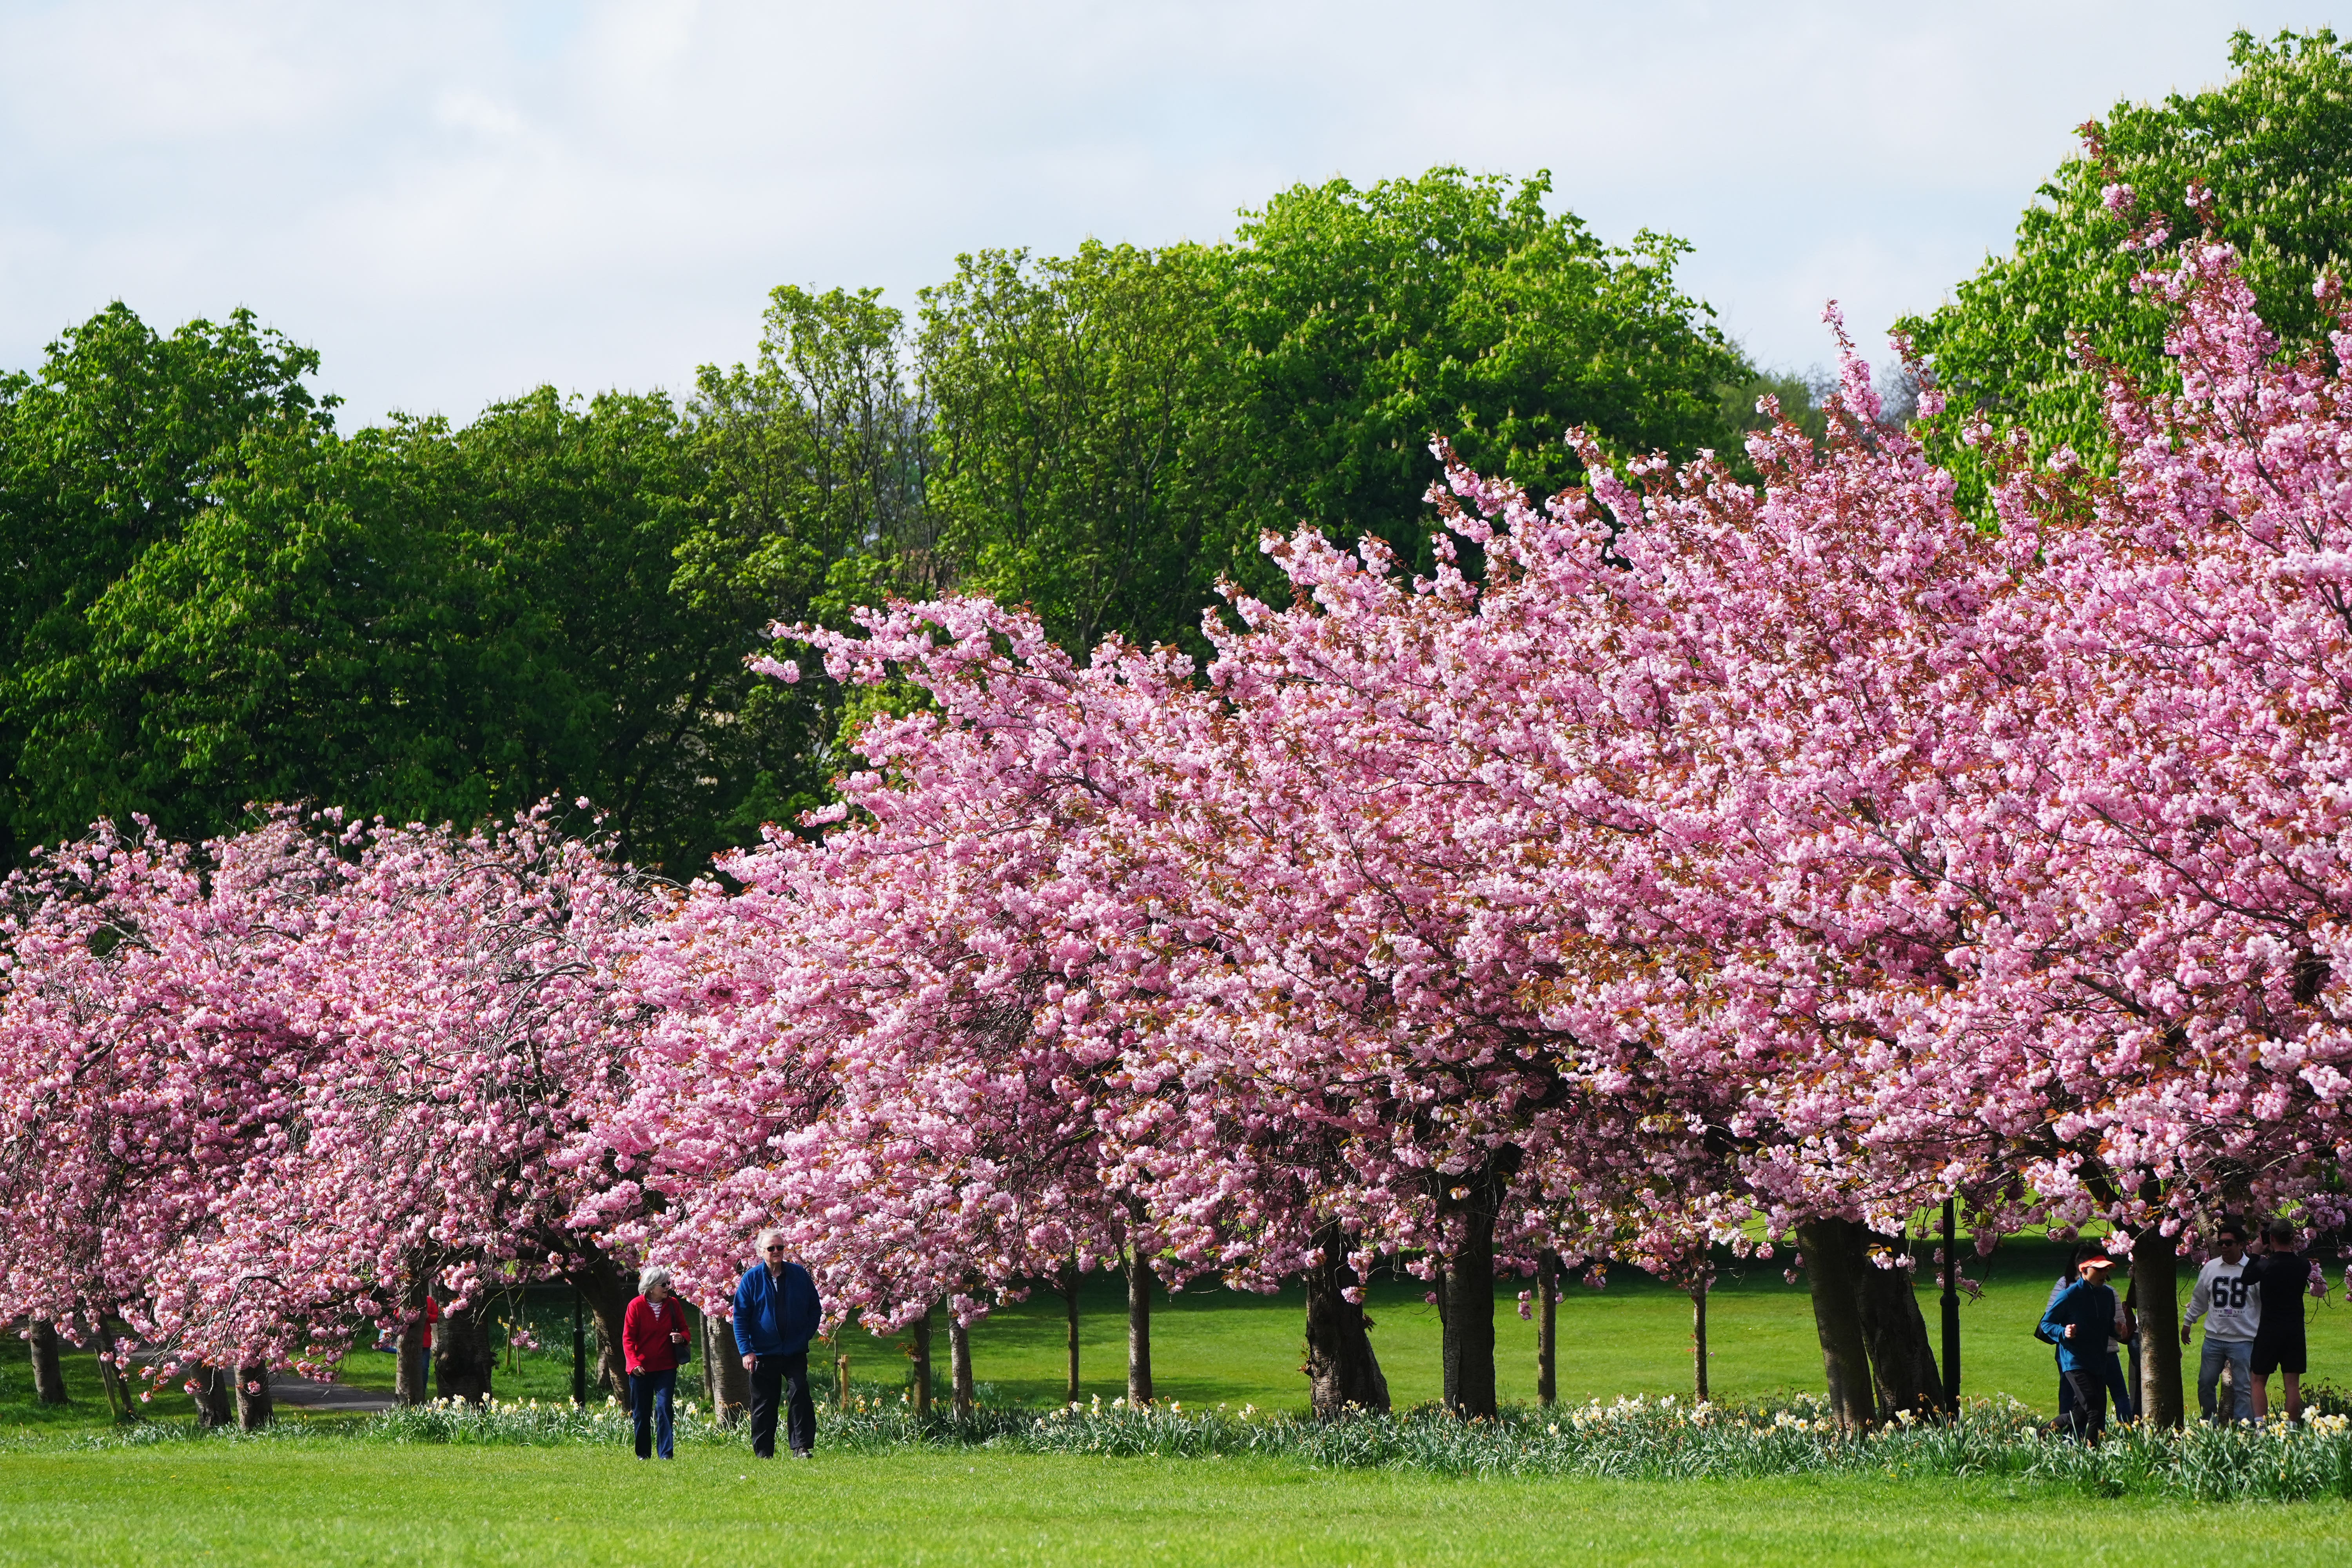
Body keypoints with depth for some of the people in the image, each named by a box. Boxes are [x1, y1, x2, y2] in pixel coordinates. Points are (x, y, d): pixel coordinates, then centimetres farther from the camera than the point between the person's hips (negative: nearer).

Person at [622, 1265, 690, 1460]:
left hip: (666, 1368, 1)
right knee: (641, 1413, 6)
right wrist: (633, 1362, -18)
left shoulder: (672, 1304, 4)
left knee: (664, 1409, -9)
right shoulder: (636, 1306, -5)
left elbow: (683, 1328, 14)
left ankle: (666, 1453, -9)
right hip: (642, 1369, -1)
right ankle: (643, 1453, 17)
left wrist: (681, 1338, -11)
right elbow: (628, 1338, -5)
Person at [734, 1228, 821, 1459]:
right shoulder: (752, 1278, -2)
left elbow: (815, 1309, 13)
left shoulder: (799, 1275, 3)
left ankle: (802, 1447, -12)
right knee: (763, 1405, 5)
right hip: (763, 1354, 0)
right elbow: (740, 1317, -1)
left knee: (800, 1396, -13)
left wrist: (806, 1335, 2)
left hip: (795, 1352, 0)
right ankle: (764, 1454, 12)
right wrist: (746, 1351, -10)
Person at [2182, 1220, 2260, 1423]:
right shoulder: (2211, 1268, 7)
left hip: (2243, 1340, -4)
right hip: (2214, 1337, 4)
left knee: (2243, 1387, -2)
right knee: (2205, 1383, 8)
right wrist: (2187, 1323, 25)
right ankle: (2208, 1423, 23)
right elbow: (2199, 1299, 20)